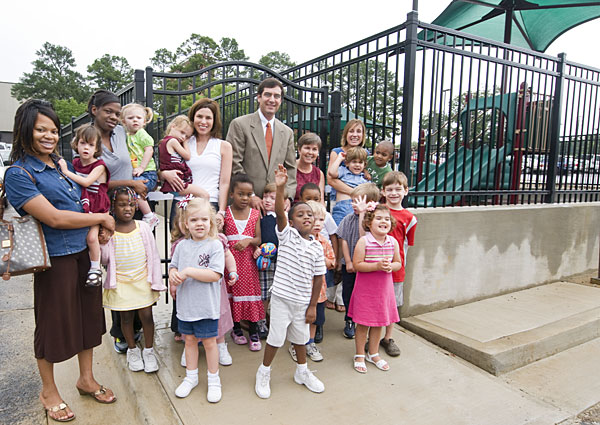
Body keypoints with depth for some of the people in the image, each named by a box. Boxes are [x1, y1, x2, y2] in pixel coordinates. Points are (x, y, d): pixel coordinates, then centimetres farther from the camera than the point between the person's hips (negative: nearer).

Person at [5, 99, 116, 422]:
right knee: (54, 323, 9)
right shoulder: (18, 174, -13)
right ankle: (49, 392, 32)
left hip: (85, 252, 7)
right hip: (56, 259, -7)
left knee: (88, 314, 16)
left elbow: (83, 202, 21)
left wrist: (99, 229, 3)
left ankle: (86, 379, 36)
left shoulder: (60, 165, 9)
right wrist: (102, 218, -12)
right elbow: (54, 217, -20)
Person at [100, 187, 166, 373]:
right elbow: (104, 259, -3)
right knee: (126, 317, 12)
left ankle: (148, 350, 24)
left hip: (143, 281, 0)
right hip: (120, 283, 0)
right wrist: (102, 243, -21)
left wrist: (156, 281, 0)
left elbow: (153, 255, 1)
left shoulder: (143, 227, -3)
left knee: (147, 316, 4)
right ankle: (132, 350, 33)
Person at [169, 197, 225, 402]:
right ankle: (191, 377, 37)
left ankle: (213, 380, 27)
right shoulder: (182, 246, 3)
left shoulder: (215, 245, -13)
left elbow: (215, 275, -21)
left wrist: (188, 272, -23)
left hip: (206, 306, -4)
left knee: (209, 342, 8)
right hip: (185, 304, 5)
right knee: (189, 340, 19)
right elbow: (173, 266, 13)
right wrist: (173, 276, -10)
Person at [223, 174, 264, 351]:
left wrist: (248, 240, -17)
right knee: (233, 290, 6)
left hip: (248, 259, 1)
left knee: (250, 290, 3)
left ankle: (253, 332, 16)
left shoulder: (255, 214, 4)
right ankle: (236, 328, 26)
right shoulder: (225, 213, -1)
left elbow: (258, 239, 0)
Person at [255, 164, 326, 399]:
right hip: (282, 297, -3)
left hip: (303, 301, 4)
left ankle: (302, 372, 43)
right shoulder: (287, 235, -8)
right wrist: (280, 188, -40)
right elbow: (279, 213, -26)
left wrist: (313, 305, 3)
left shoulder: (317, 247, 0)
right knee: (276, 337, 7)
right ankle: (264, 373, 30)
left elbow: (318, 278, 3)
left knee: (300, 337, 20)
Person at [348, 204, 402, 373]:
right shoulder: (364, 241, -16)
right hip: (365, 289, -4)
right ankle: (359, 355, 26)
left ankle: (373, 354, 37)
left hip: (384, 288, 5)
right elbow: (356, 264, -17)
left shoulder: (393, 242, -2)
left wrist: (390, 266, -15)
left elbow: (398, 263, 7)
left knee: (379, 322, 17)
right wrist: (377, 266, -25)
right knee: (363, 323, 7)